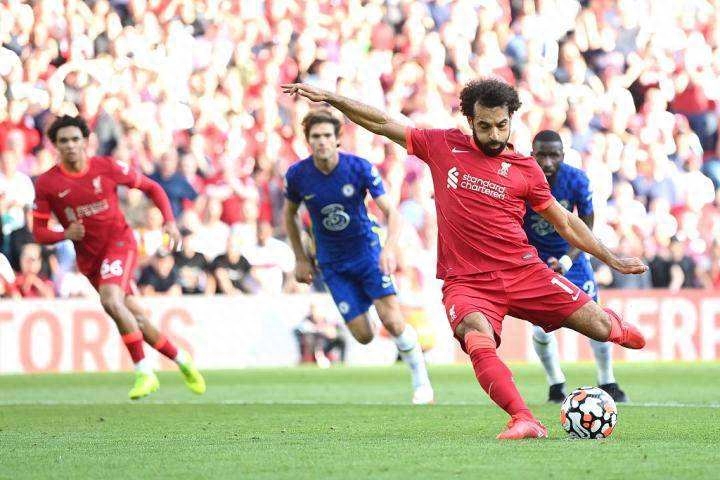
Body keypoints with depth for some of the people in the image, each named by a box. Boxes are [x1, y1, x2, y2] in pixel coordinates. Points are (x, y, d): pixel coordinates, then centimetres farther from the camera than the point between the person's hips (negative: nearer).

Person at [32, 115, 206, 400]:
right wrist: (65, 234, -21)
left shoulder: (106, 168, -7)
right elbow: (39, 232, -1)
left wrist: (169, 221, -6)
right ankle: (182, 361, 27)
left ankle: (144, 373, -23)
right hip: (88, 256, 3)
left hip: (119, 241, -3)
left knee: (110, 300, -29)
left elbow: (151, 187, 6)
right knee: (135, 318, 6)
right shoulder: (46, 184, -4)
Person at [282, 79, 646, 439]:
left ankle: (616, 327, 33)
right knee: (479, 341, -34)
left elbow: (565, 222, 16)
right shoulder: (443, 146, 7)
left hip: (523, 272, 1)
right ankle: (524, 421, -38)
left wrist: (613, 261, 14)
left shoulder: (525, 169, 7)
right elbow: (382, 124, 12)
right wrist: (328, 98, 8)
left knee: (600, 327, -6)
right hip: (466, 283, -1)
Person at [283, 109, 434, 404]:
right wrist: (301, 260, 8)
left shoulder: (360, 168, -16)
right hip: (333, 264, 1)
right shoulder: (297, 175, -11)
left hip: (367, 252, -1)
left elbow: (390, 211, -18)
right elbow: (289, 214, 9)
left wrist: (390, 248, -35)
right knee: (363, 336, -5)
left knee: (393, 322, -17)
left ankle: (421, 383, 3)